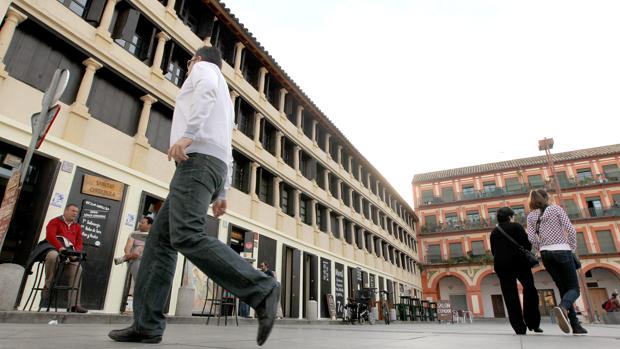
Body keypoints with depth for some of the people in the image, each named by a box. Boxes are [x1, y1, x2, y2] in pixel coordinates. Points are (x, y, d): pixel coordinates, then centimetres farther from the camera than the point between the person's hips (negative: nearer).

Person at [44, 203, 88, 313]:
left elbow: (80, 242, 13)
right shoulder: (55, 221, 10)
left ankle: (73, 304, -24)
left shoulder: (77, 227, 24)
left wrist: (76, 252, -9)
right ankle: (48, 285, -17)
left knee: (78, 268, -23)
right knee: (53, 255, -41)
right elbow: (50, 235, -9)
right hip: (54, 250, -4)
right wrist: (60, 247, -25)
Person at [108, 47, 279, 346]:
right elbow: (227, 151, 31)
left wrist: (188, 133, -26)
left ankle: (261, 291, -26)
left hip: (198, 158, -9)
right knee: (160, 239, 4)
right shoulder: (225, 99, 39)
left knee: (187, 237, -23)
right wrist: (222, 193, 25)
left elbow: (207, 88, -13)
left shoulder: (204, 68, 15)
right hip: (213, 163, 9)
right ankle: (147, 325, 1)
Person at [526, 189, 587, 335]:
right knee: (574, 289, 2)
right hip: (562, 251, -3)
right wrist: (572, 249, 4)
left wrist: (542, 250, 13)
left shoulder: (531, 216, 7)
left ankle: (575, 325, 7)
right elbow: (570, 229, -7)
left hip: (546, 254, 3)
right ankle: (562, 308, -30)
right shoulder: (556, 208, 0)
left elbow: (532, 238, -1)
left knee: (563, 289, 12)